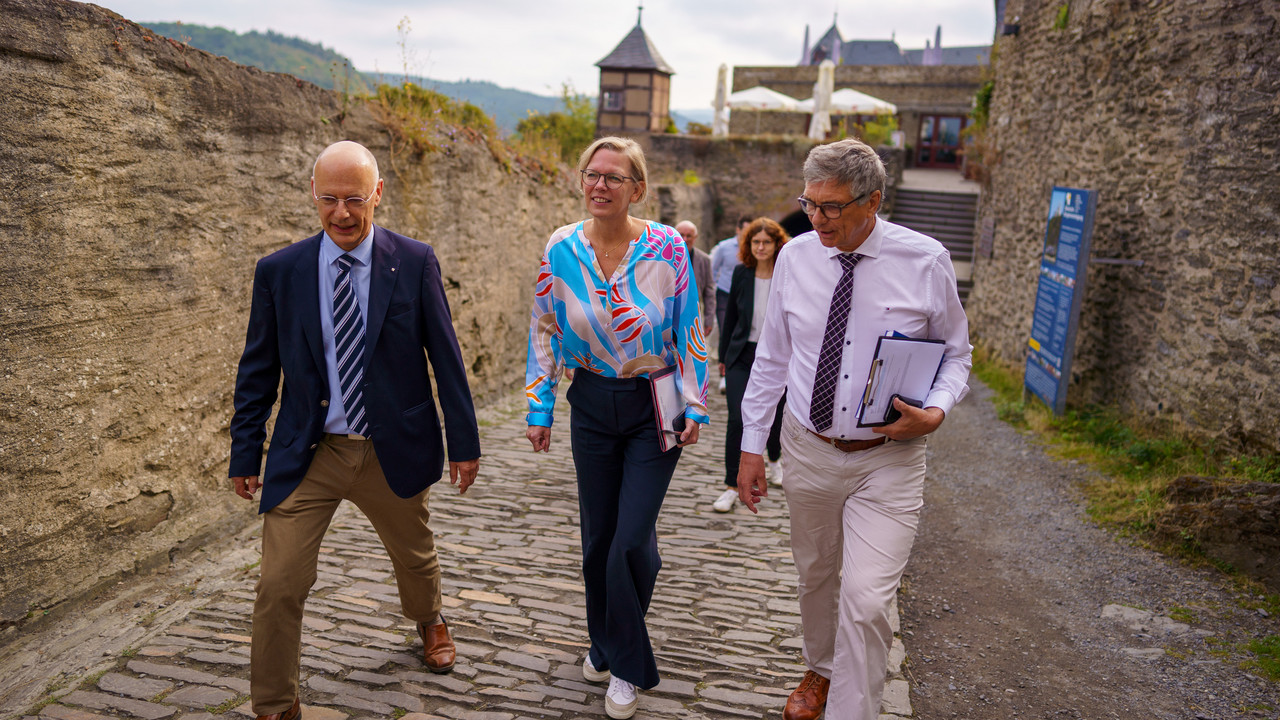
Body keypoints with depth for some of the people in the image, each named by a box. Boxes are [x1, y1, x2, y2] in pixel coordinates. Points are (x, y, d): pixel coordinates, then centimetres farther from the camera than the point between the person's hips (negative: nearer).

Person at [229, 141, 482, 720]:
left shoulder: (415, 263, -6)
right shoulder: (278, 271, -3)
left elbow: (445, 357, -2)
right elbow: (257, 371, 4)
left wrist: (464, 441, -1)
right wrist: (246, 454, 4)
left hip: (393, 452, 0)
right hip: (307, 455, 0)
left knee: (415, 557, 21)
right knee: (278, 587, -3)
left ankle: (429, 621, 56)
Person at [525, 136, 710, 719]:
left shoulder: (666, 247, -10)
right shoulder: (562, 250, -2)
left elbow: (689, 332, -4)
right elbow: (545, 333, 4)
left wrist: (694, 406, -6)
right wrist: (539, 408, 4)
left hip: (654, 408, -3)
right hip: (593, 406, 3)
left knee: (632, 540, -4)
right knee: (597, 535, 11)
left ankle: (627, 667, 19)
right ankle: (604, 645, 36)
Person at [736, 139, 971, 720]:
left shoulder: (926, 262, -10)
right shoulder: (795, 257, -3)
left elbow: (955, 352, 3)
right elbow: (771, 357, 5)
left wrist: (936, 411, -18)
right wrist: (752, 444, 4)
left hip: (889, 459, -3)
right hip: (808, 449, 3)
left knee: (866, 600, -9)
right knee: (814, 576, 20)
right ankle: (820, 670, 48)